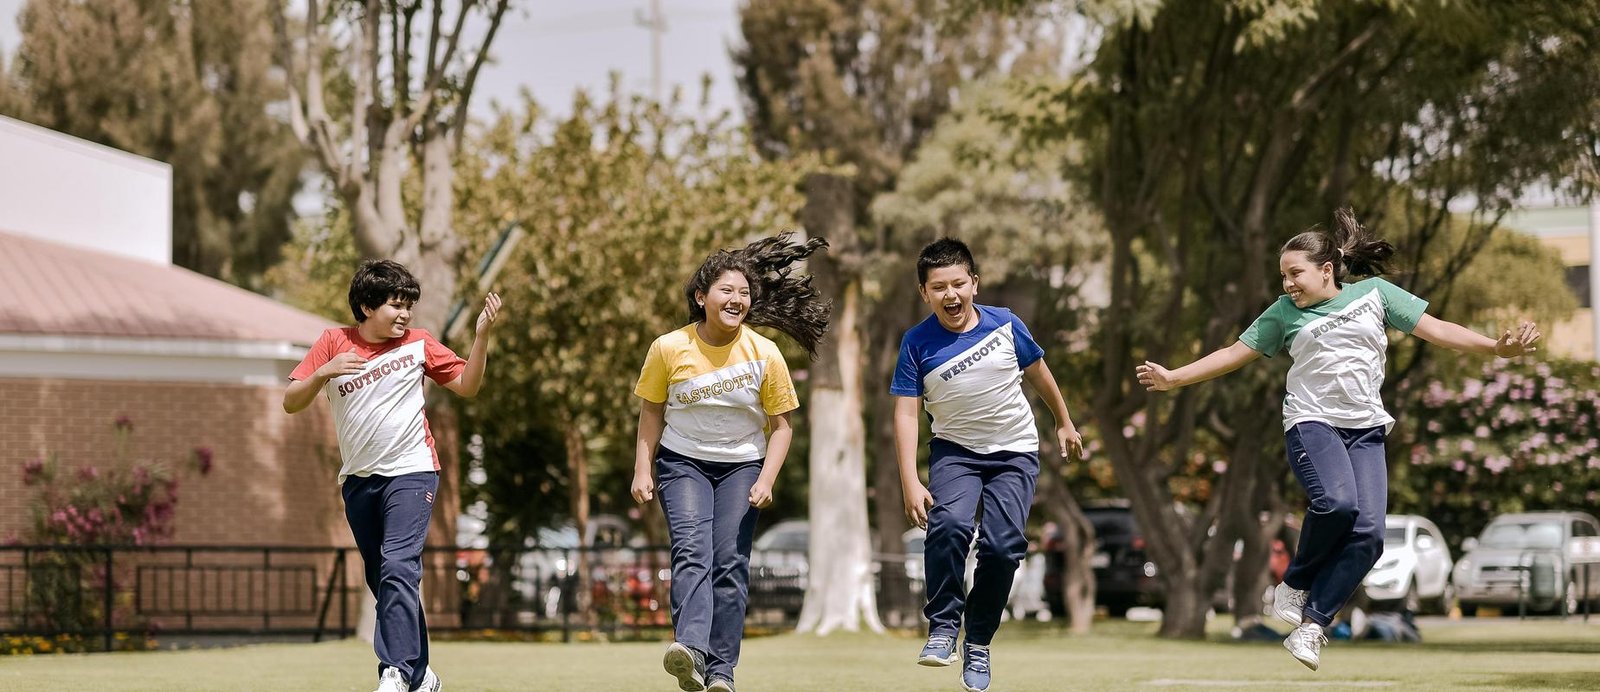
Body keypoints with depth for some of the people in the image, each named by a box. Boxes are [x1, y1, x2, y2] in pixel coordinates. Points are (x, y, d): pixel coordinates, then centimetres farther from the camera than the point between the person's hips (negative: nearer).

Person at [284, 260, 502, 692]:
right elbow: (291, 403, -1)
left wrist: (482, 335, -8)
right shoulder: (333, 344, 1)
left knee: (398, 567, -21)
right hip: (358, 479, 4)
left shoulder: (417, 344, 0)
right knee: (382, 581, 10)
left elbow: (467, 385, 5)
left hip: (410, 472, -4)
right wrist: (322, 373, -19)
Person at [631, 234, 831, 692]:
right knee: (692, 551, -21)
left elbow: (780, 425, 0)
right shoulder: (669, 349, -8)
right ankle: (691, 648, -40)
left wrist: (766, 480, -11)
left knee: (730, 562, -8)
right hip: (682, 462, -1)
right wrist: (643, 470, 1)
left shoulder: (764, 354, -8)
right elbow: (651, 411, 5)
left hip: (741, 466, 1)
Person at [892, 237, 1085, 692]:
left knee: (1002, 545, -12)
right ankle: (943, 628, -15)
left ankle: (978, 643, 6)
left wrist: (1064, 423, 22)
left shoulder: (1004, 325, -9)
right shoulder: (918, 344, -12)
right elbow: (906, 414, -12)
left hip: (1015, 453, 1)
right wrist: (911, 484, -20)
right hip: (955, 450, -1)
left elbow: (1038, 372, 9)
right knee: (948, 524, -28)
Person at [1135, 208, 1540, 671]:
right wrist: (1173, 378, 12)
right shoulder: (1284, 312, 9)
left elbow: (1437, 330, 5)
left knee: (1368, 532, -17)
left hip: (1365, 430, 2)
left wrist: (1498, 348, -6)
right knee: (1336, 502, -31)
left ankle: (1312, 624, -10)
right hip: (1312, 422, -2)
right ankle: (1296, 585, -7)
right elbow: (1234, 354, 16)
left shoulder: (1374, 294, 8)